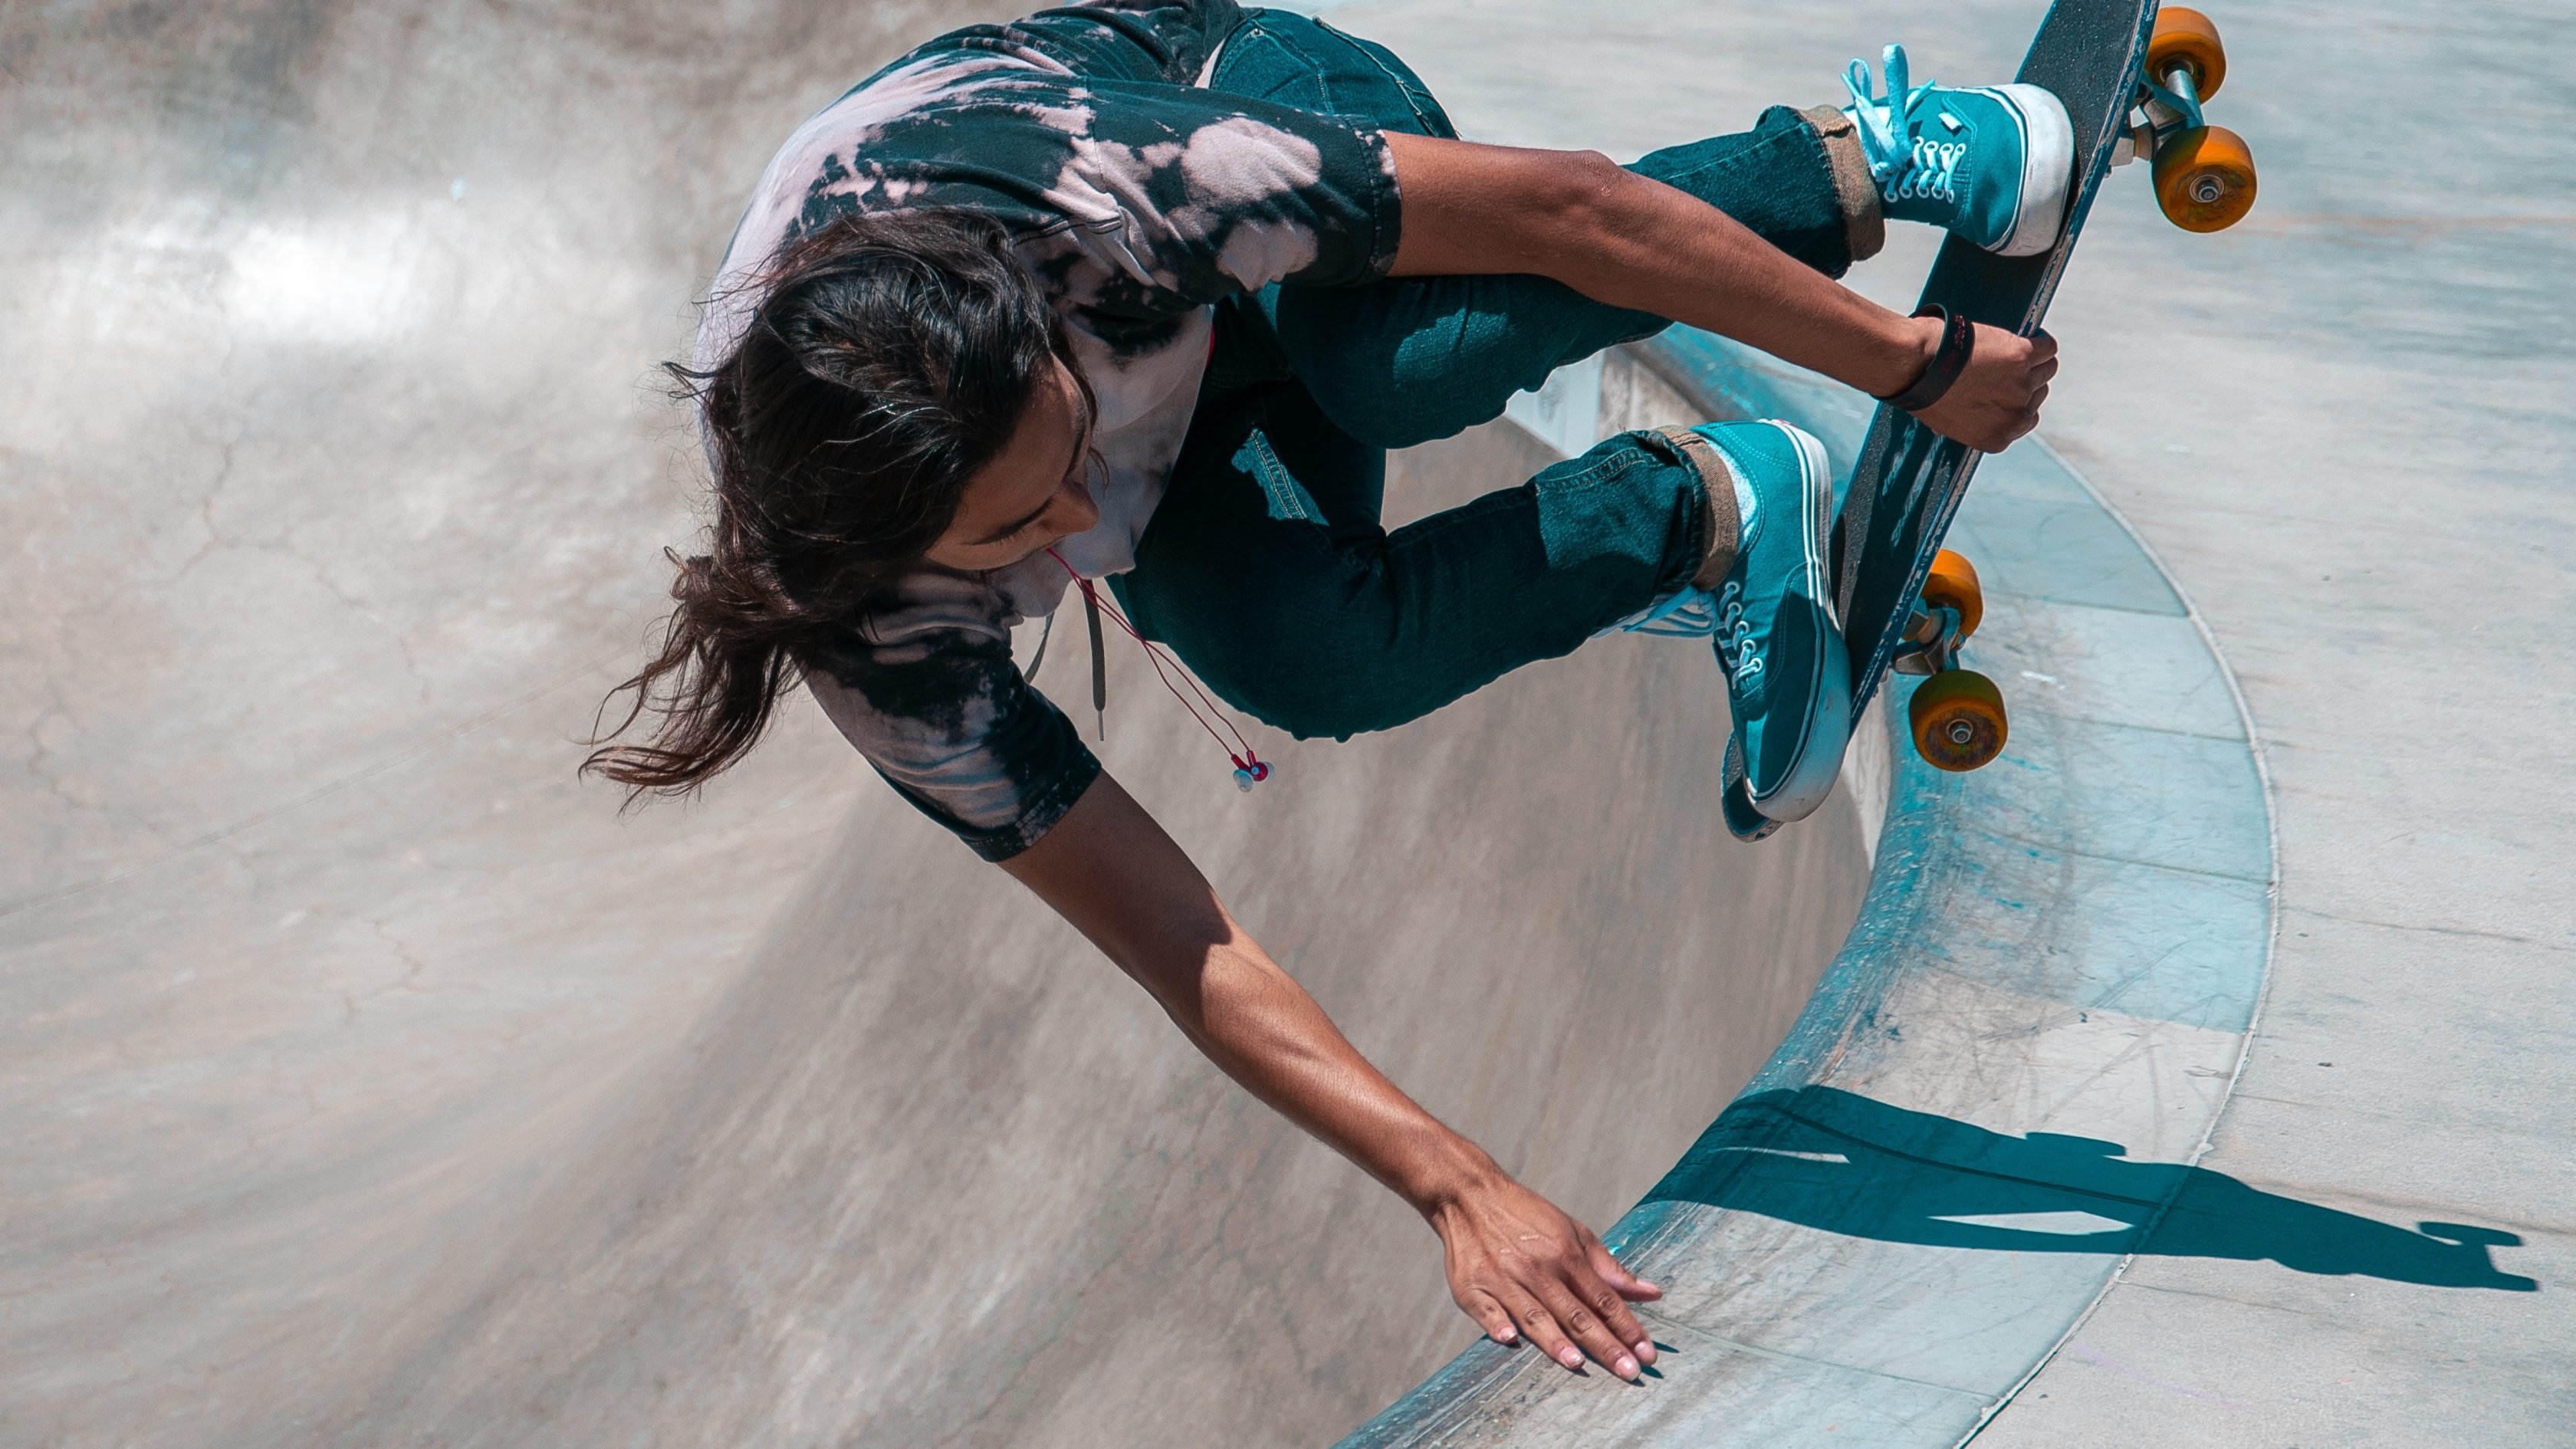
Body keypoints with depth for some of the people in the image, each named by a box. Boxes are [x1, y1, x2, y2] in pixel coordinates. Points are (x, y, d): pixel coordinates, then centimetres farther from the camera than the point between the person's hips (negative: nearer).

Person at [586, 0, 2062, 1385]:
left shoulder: (1064, 184, -44)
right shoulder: (884, 644, -37)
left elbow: (1566, 201, -37)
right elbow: (1178, 944, -32)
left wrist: (1917, 359, -29)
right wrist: (1459, 1187, -39)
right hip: (1175, 393, 1)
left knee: (1402, 365, -38)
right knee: (1303, 665, -33)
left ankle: (1848, 161, -15)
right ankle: (1700, 521, -7)